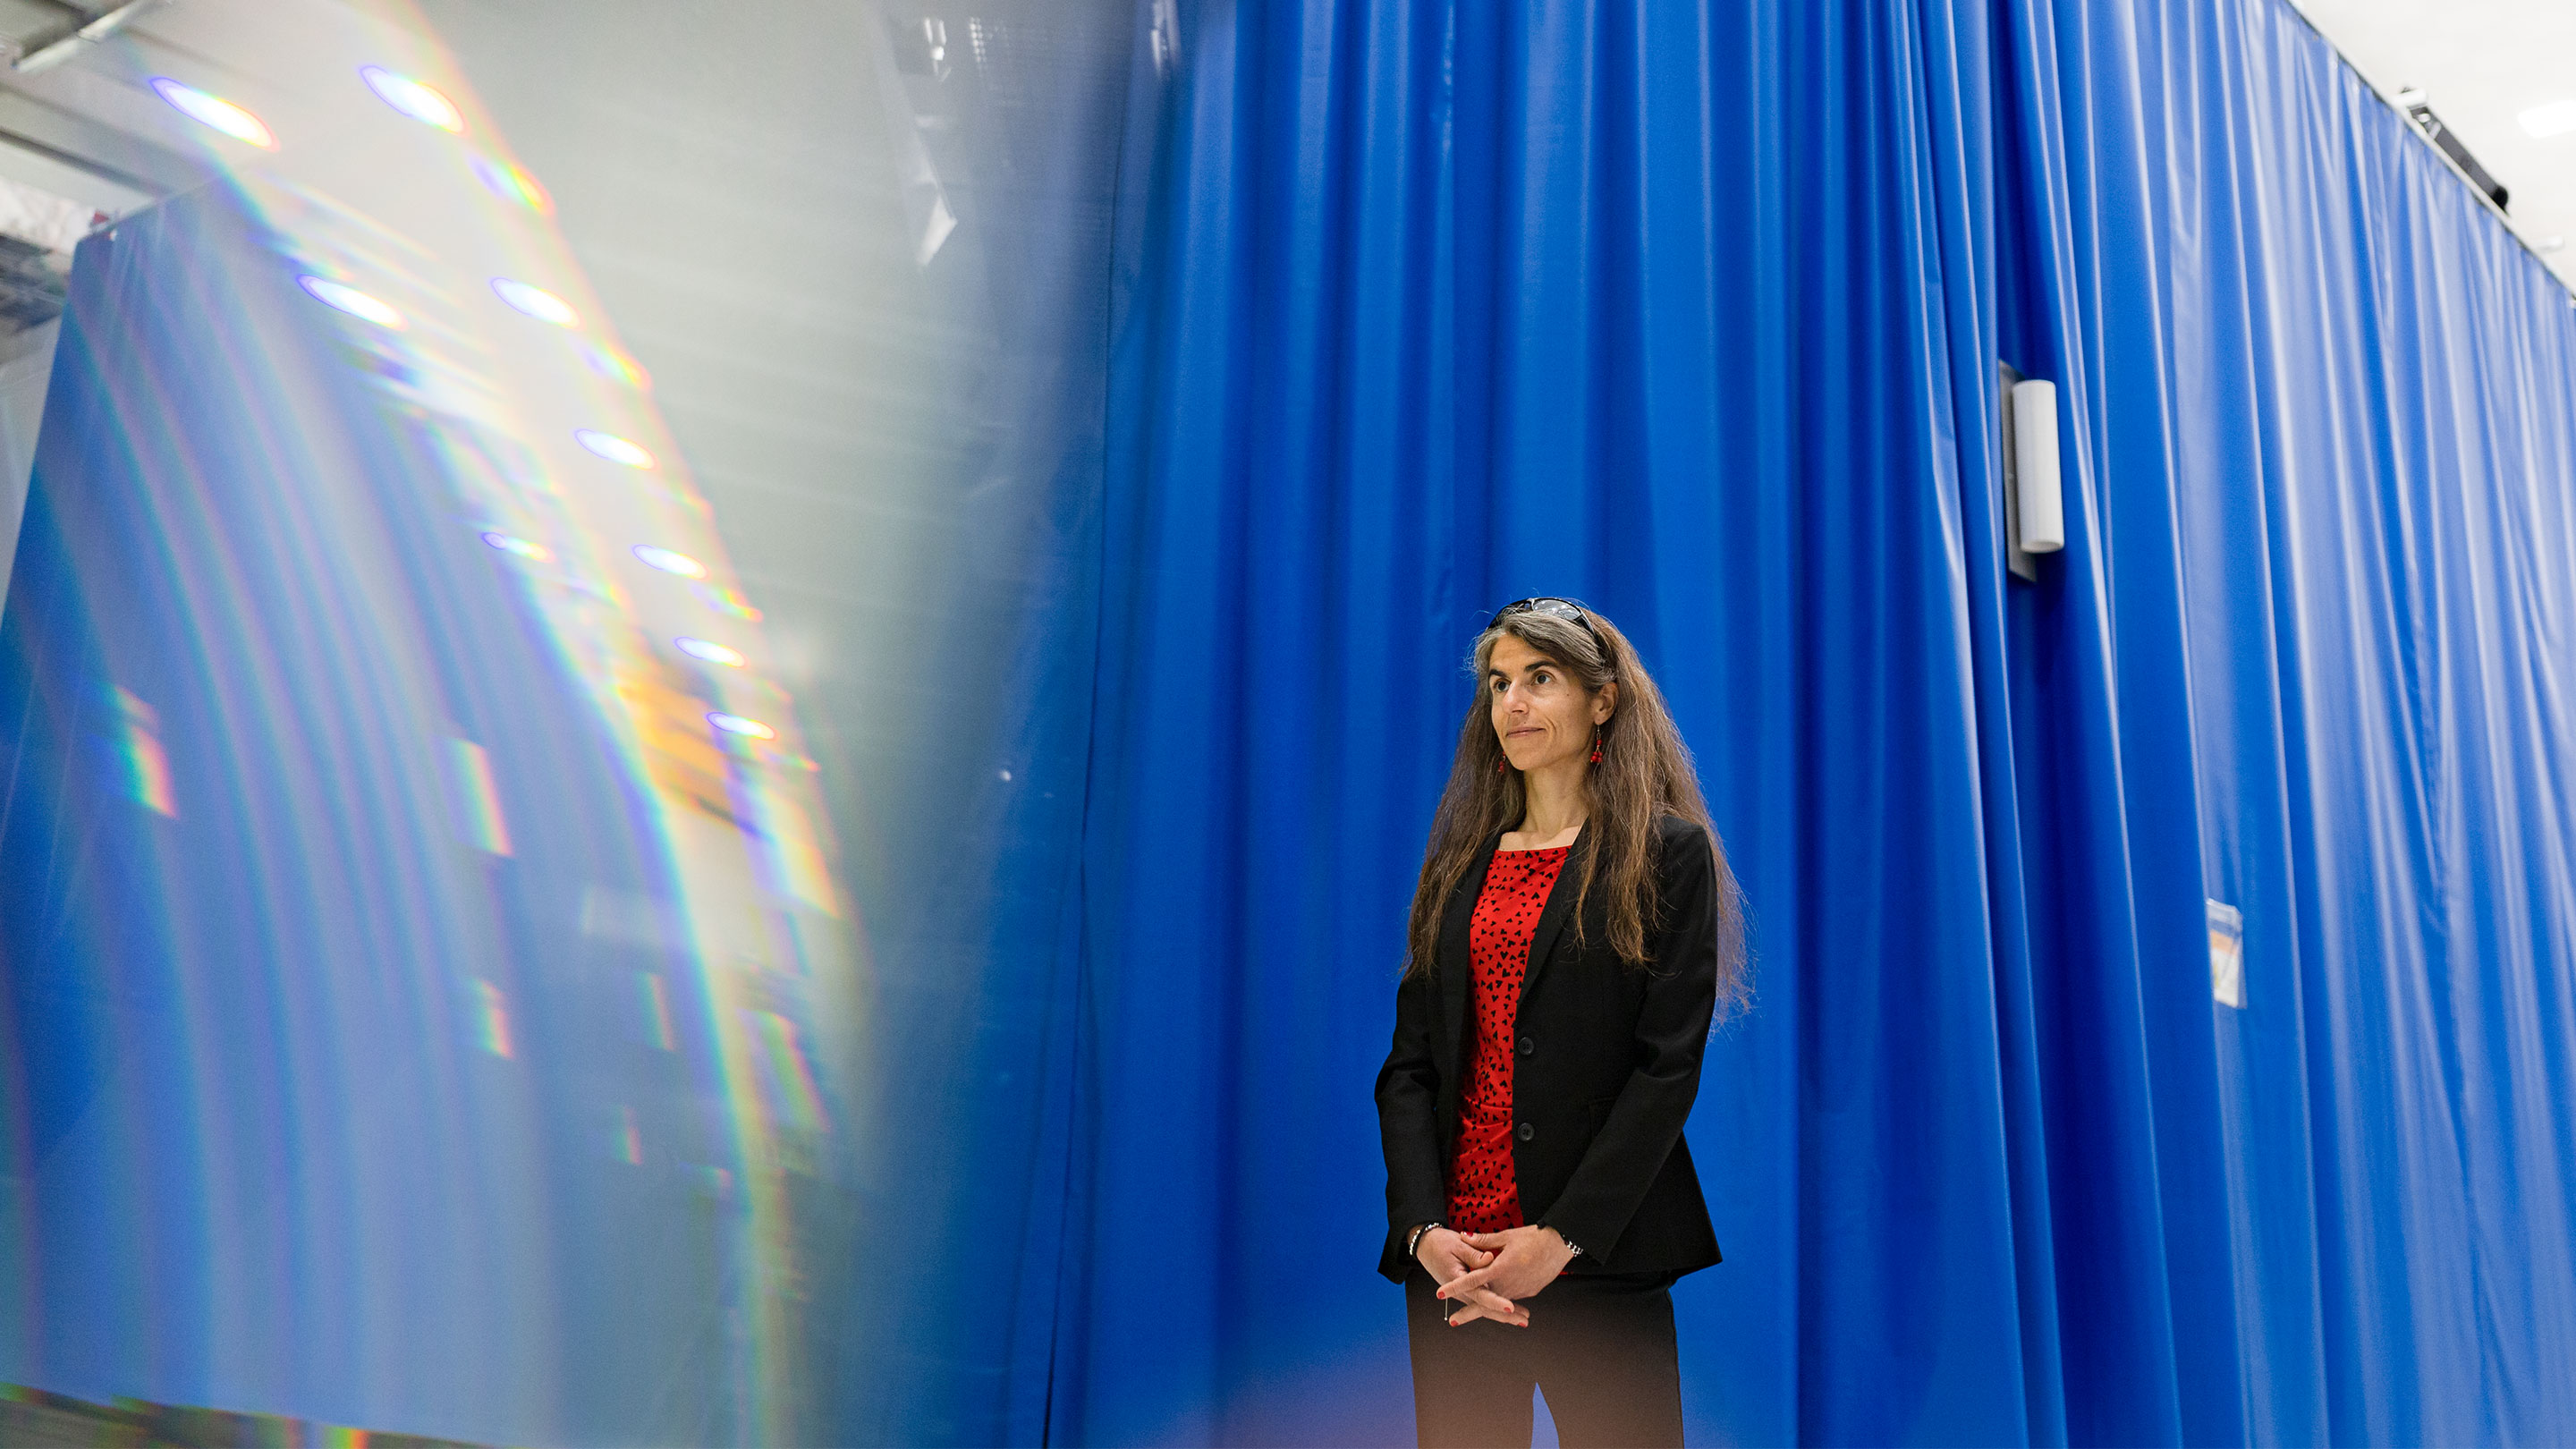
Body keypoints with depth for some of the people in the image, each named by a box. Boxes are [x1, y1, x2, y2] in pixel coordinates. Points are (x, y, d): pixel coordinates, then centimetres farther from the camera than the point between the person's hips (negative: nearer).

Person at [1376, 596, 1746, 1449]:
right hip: (1453, 1259, 4)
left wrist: (1560, 1237, -16)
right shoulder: (1460, 859, 12)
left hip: (1598, 1262, -4)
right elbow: (1410, 1062, 6)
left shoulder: (1667, 853, -1)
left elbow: (1668, 1067, -9)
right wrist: (1425, 1229, -9)